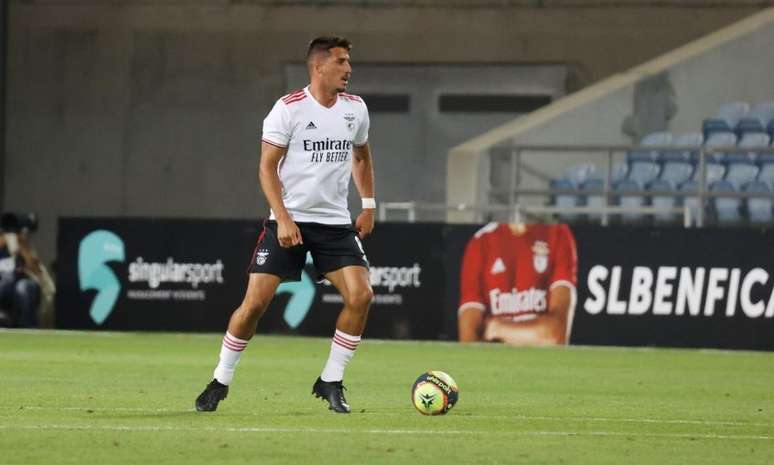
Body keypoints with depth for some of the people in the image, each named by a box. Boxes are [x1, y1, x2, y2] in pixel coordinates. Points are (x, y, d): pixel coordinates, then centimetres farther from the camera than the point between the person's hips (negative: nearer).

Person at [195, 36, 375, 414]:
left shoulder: (355, 109, 6)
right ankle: (220, 382, 8)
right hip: (288, 221, -4)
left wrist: (368, 205, 14)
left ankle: (330, 382, 2)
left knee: (360, 295, -13)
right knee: (255, 301, -10)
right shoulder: (289, 108, -10)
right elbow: (267, 167, -9)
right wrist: (284, 219, -18)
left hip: (335, 222, 4)